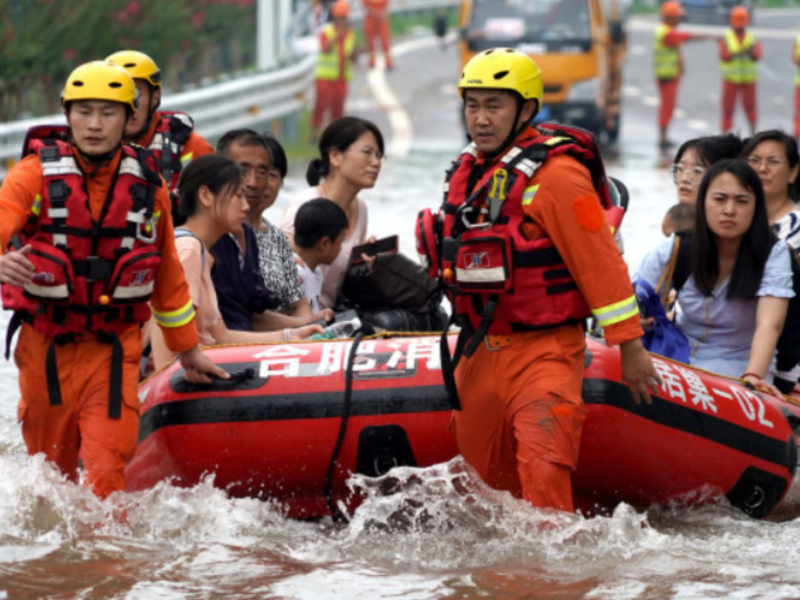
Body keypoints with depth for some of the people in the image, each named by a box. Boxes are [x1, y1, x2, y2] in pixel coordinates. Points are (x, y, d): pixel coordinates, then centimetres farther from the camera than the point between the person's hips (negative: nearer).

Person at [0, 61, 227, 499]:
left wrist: (187, 350, 21)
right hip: (45, 346, 0)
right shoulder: (36, 174, -5)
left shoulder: (148, 185, 4)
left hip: (113, 347, 0)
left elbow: (167, 275, 15)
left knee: (107, 467, -15)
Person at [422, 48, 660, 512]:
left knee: (542, 468, -21)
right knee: (483, 472, 14)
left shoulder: (555, 174, -14)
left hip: (545, 351, -8)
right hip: (480, 352, 8)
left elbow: (601, 261, -13)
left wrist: (630, 344, -13)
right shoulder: (469, 171, 11)